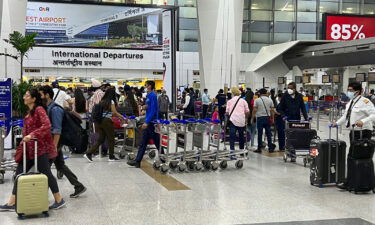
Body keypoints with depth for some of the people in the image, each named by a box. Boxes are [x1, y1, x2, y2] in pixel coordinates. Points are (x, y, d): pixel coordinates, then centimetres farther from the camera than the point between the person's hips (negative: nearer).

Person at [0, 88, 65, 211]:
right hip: (29, 147, 9)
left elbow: (47, 125, -26)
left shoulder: (39, 109, -13)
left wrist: (32, 135, -28)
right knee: (19, 173, 8)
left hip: (40, 147, -9)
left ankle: (59, 200, 11)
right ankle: (11, 203, 13)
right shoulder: (30, 111, 14)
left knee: (46, 173, -2)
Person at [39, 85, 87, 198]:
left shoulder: (55, 109, -17)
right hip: (52, 141, 9)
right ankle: (78, 186, 19)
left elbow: (57, 130, -21)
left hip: (55, 141, -9)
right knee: (60, 165, 13)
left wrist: (54, 147, -22)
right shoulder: (48, 108, 11)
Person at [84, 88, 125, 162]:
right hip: (107, 121, -6)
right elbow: (114, 112, -9)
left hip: (99, 121, 6)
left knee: (100, 139, 11)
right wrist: (122, 117, 4)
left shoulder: (102, 101, 13)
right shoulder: (111, 102, -5)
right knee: (111, 139, 7)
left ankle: (89, 153, 2)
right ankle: (111, 157, 15)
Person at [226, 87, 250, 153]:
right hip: (241, 121, 2)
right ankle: (242, 149, 25)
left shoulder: (229, 101, 8)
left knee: (232, 135, -5)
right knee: (241, 135, 15)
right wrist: (245, 118, 23)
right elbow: (247, 112, 7)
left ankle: (232, 149, -17)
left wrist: (229, 117, 23)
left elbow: (227, 112, 5)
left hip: (232, 120, -1)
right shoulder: (243, 101, 9)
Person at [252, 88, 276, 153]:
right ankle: (270, 148, 8)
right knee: (268, 133, 7)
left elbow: (254, 110, -6)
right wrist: (272, 118, 12)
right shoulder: (270, 100, 4)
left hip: (260, 118, -2)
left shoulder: (257, 100, -4)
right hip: (267, 117, 2)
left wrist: (253, 118, 1)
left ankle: (259, 148, 5)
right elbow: (272, 110, 4)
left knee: (260, 134, 2)